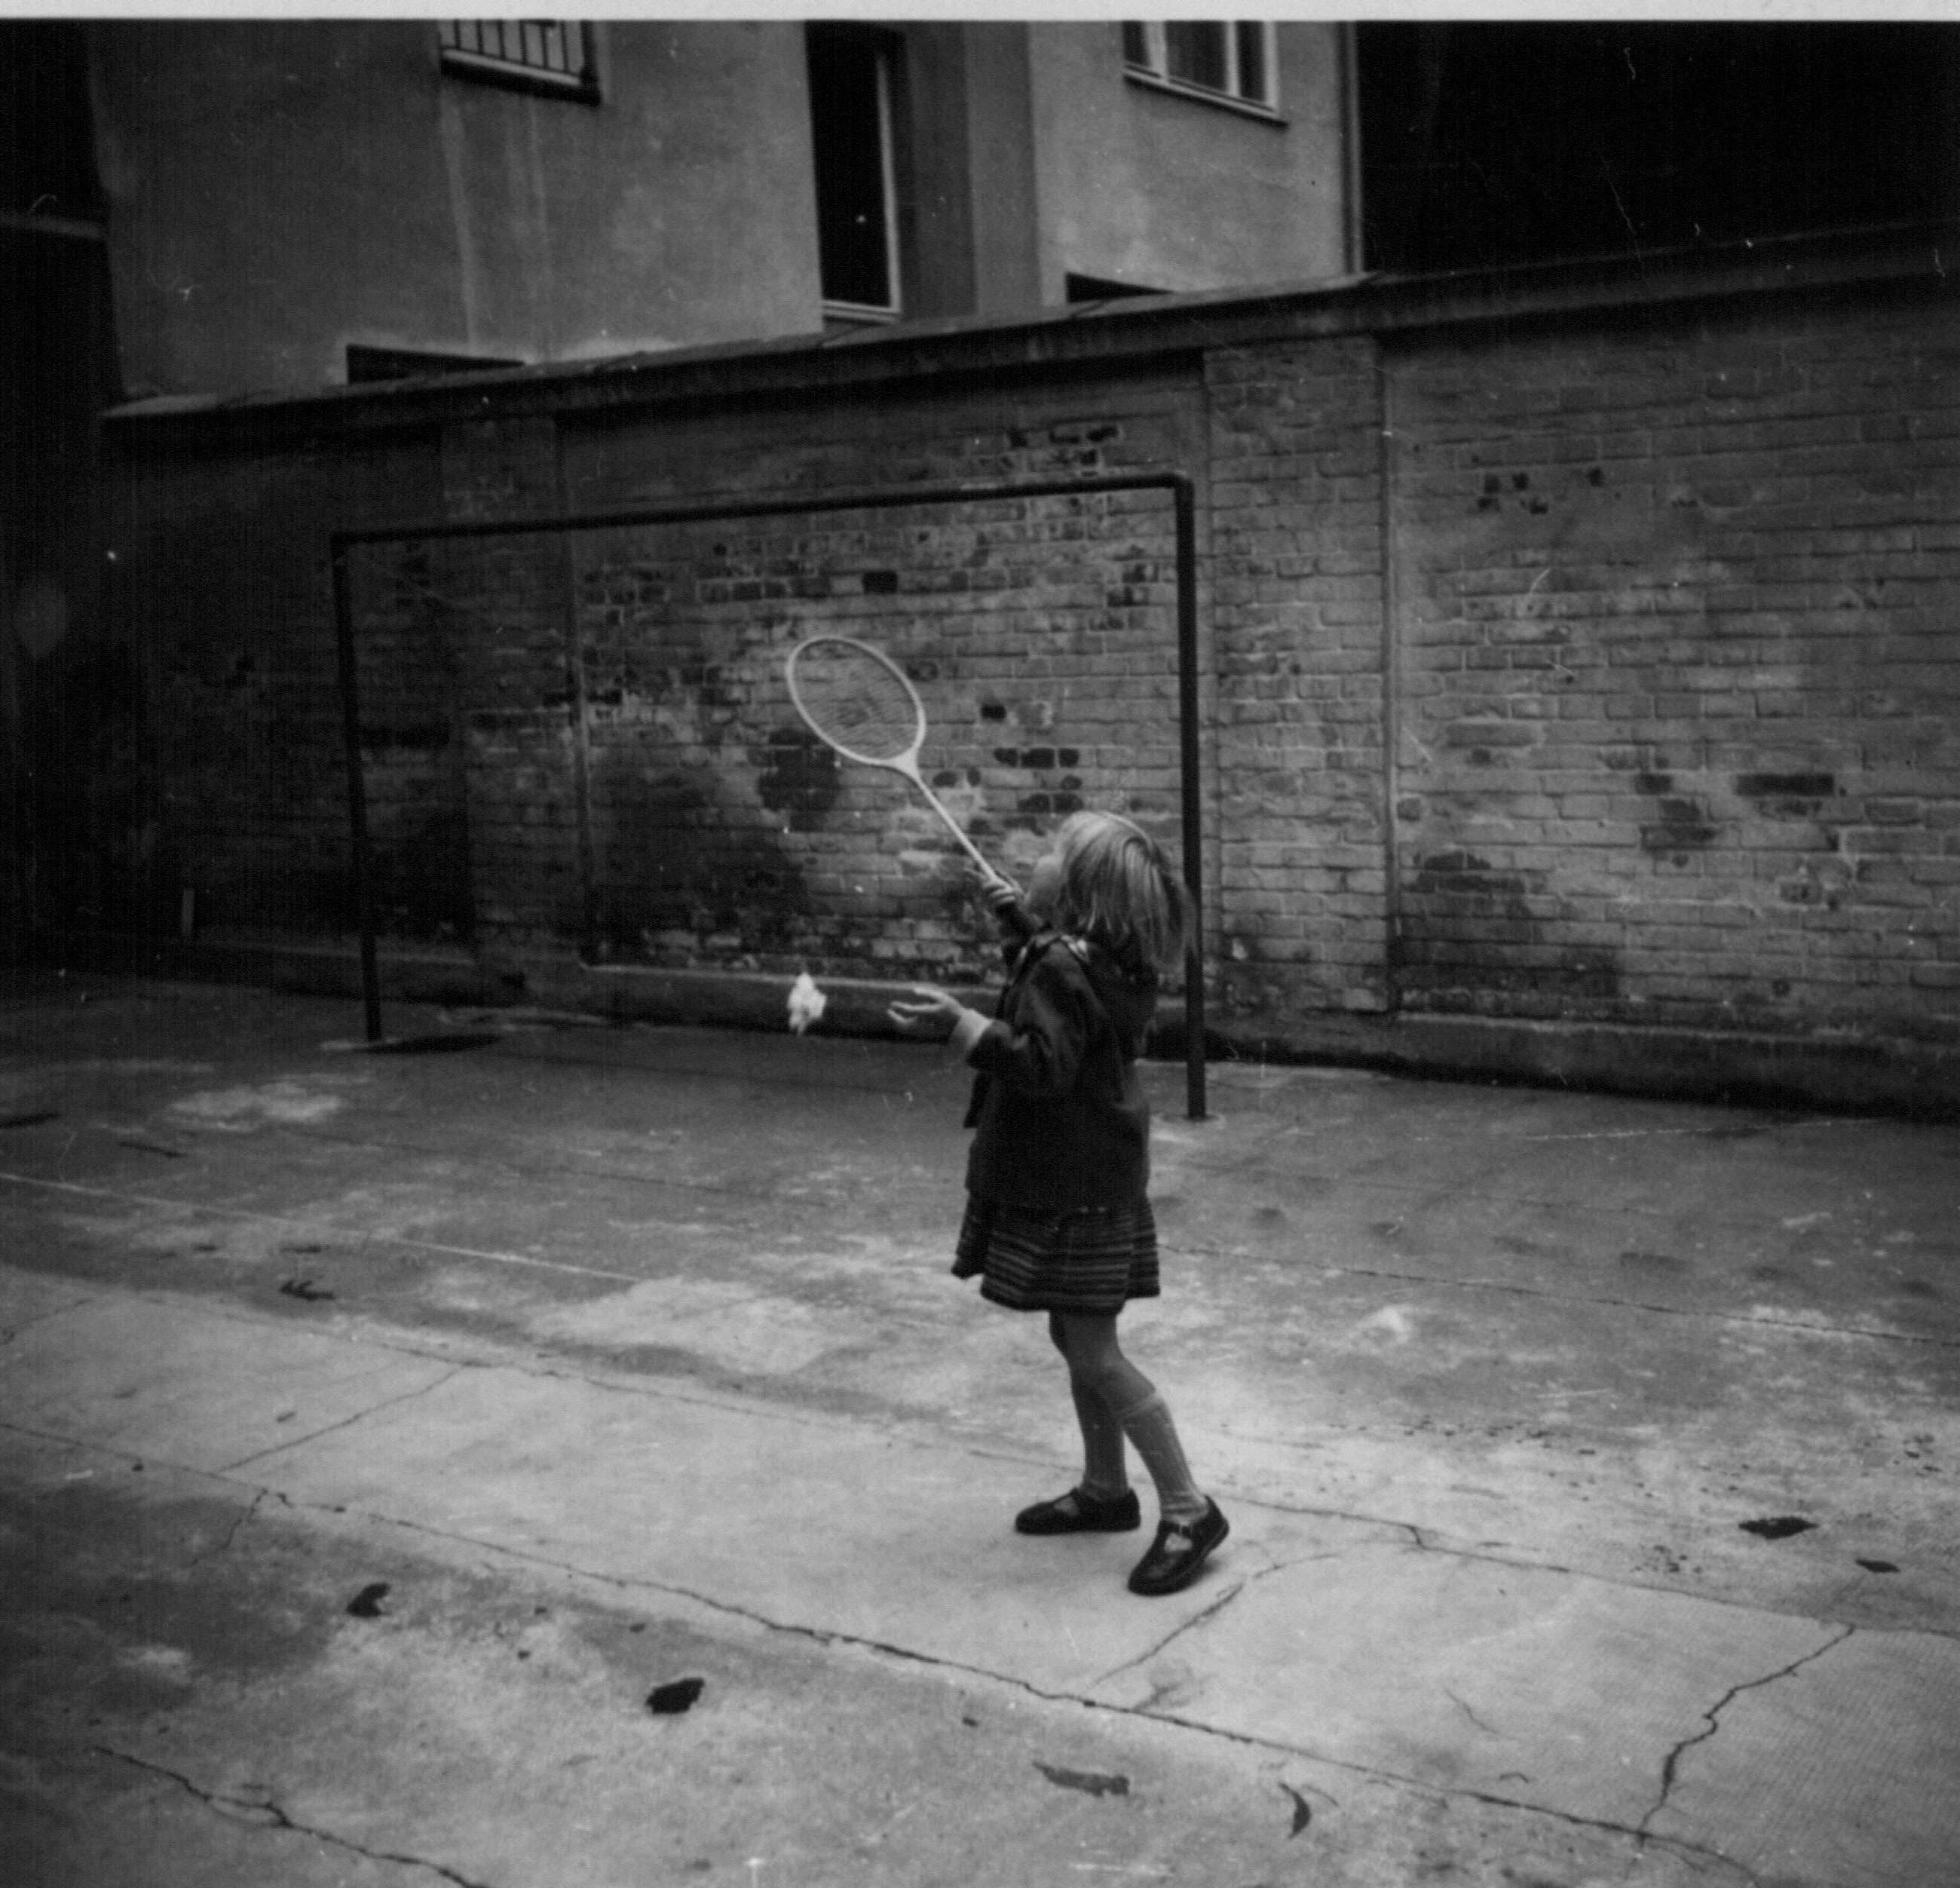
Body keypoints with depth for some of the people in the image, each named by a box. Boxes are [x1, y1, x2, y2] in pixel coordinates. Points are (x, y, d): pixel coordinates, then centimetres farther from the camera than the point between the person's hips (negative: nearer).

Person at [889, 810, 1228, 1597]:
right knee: (1076, 1341, 19)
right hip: (1075, 1183, 10)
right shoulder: (1098, 957, 7)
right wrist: (1024, 925, 19)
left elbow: (1045, 1065, -30)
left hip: (1076, 1192, -10)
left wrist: (960, 1022, -35)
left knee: (1094, 1355, -5)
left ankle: (1188, 1511, 2)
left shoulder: (1063, 971, -23)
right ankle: (1105, 1490, 33)